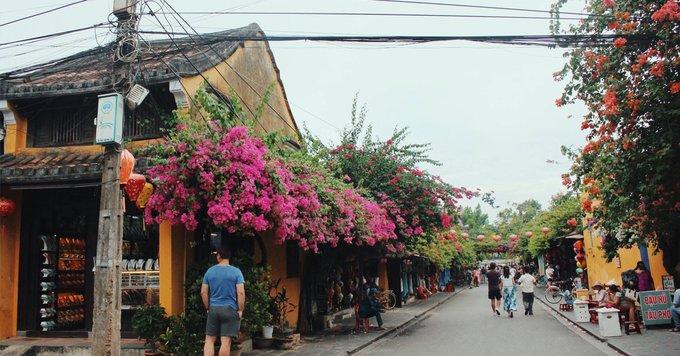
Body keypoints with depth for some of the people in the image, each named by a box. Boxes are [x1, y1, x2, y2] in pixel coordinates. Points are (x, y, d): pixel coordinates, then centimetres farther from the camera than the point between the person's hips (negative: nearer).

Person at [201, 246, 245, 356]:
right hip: (230, 310, -2)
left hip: (213, 309, 2)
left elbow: (203, 292, 3)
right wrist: (240, 310, -4)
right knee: (226, 342, 0)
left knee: (209, 340, 10)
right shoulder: (236, 272, -5)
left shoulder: (210, 271, 4)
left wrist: (208, 308, 12)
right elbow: (241, 293, -11)